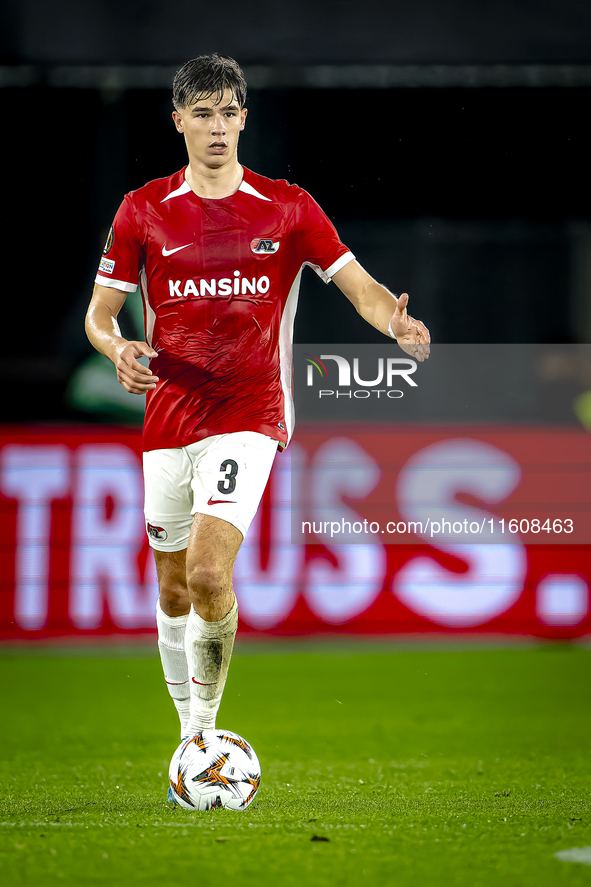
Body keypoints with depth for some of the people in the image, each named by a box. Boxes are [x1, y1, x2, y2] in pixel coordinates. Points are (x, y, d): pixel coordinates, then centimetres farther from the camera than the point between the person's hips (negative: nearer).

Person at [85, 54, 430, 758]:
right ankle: (190, 732, 28)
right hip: (169, 416, 3)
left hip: (248, 415, -3)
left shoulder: (287, 208, 2)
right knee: (174, 591, 10)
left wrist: (397, 323, -21)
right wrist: (118, 347, -15)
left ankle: (206, 722, -5)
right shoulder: (143, 210, 5)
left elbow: (359, 285, 1)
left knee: (208, 573, -22)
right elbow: (99, 311, 8)